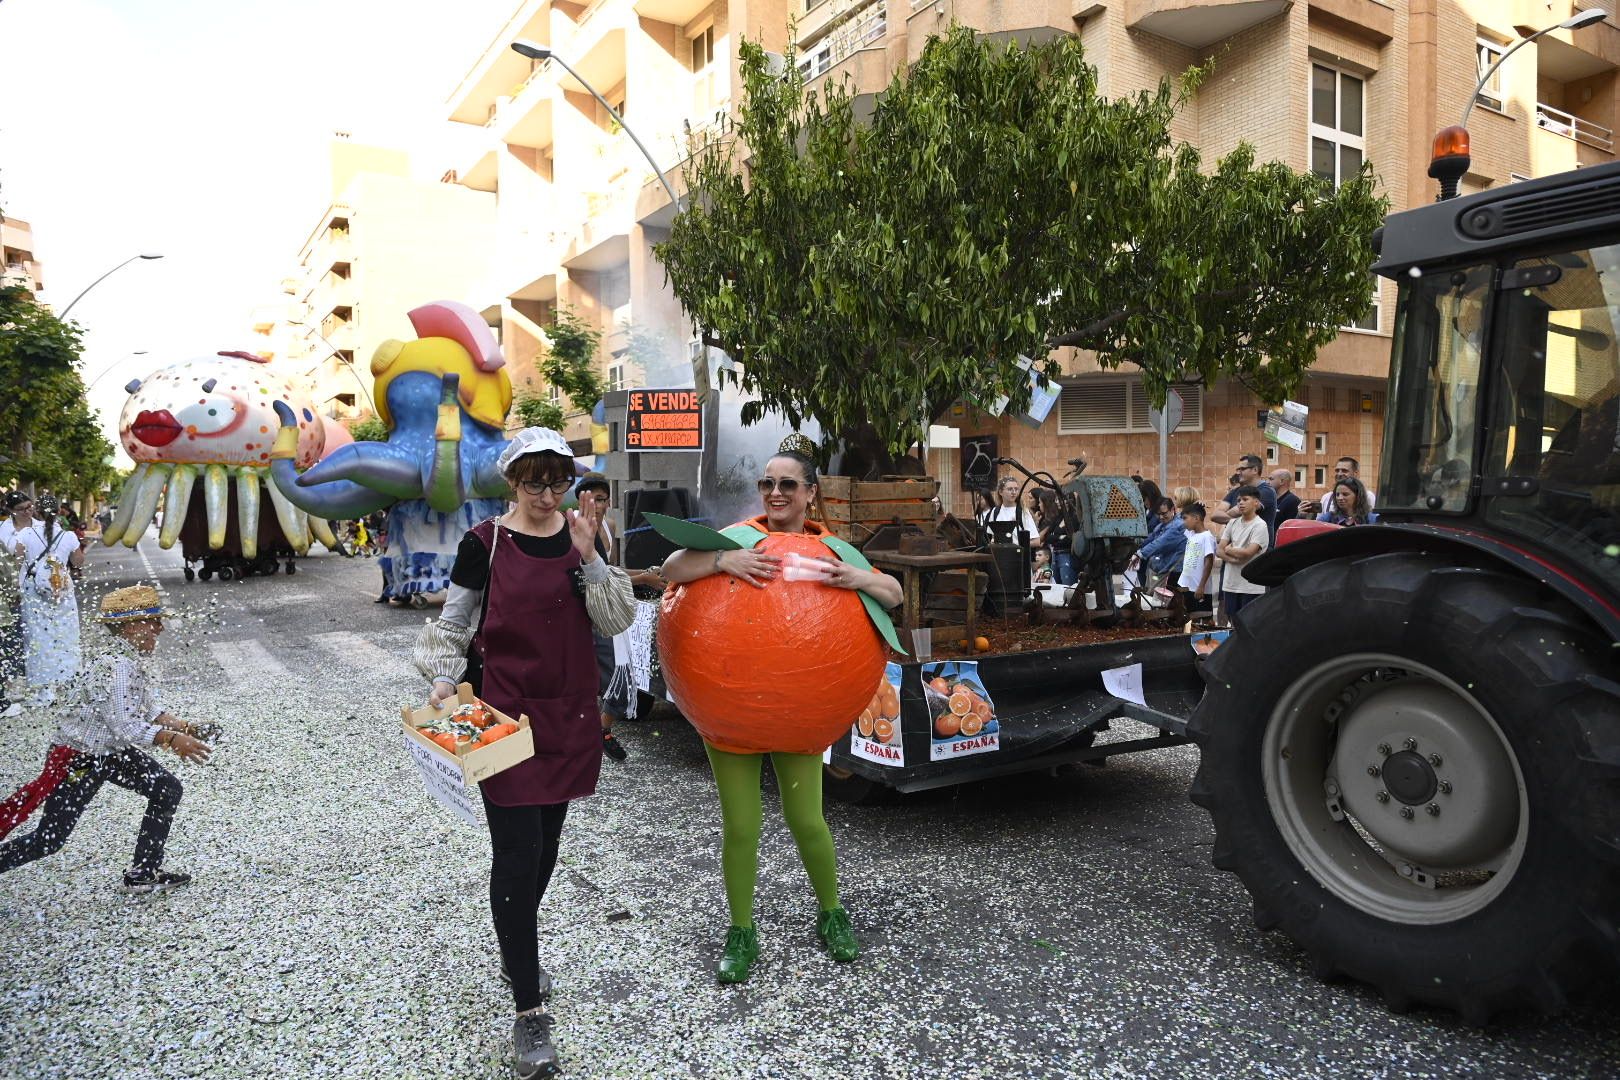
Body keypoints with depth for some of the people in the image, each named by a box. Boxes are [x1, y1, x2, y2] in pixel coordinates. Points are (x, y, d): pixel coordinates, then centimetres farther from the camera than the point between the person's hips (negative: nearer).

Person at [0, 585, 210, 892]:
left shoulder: (129, 657, 1)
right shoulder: (116, 666, -29)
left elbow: (145, 707, 12)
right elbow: (125, 726, -31)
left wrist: (178, 726, 1)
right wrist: (172, 739, -24)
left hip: (112, 752, 10)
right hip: (77, 760, -10)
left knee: (167, 789, 7)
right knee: (49, 839, 0)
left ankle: (143, 874, 17)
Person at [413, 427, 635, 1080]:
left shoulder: (582, 535, 3)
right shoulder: (484, 544, -6)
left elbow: (617, 620, -3)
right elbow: (452, 624, 2)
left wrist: (588, 559, -15)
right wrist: (443, 680, -14)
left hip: (570, 712, 4)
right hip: (504, 712, -4)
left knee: (546, 842, 16)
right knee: (517, 853, -6)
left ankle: (516, 949, 42)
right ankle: (529, 1014, 3)